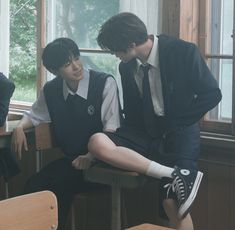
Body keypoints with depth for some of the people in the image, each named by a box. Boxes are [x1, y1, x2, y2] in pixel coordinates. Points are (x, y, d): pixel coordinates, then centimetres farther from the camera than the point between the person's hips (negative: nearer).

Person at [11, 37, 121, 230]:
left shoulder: (105, 83, -12)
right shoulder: (51, 90, 4)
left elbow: (111, 129, -16)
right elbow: (35, 115, 23)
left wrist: (91, 156, -29)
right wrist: (20, 128, 0)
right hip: (69, 160, 5)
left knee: (59, 187, -28)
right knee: (33, 187, -19)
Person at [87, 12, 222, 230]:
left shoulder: (183, 52, -12)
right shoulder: (126, 66, 3)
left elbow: (211, 94, -9)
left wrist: (175, 123, -9)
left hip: (178, 132, -4)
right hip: (145, 132, 5)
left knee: (172, 203, -20)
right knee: (97, 143, -24)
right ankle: (174, 175, -27)